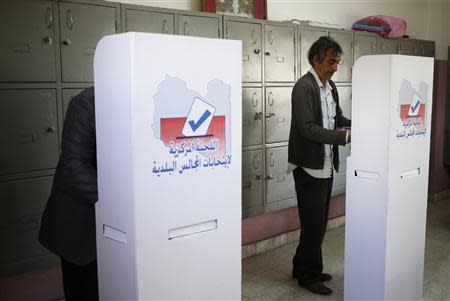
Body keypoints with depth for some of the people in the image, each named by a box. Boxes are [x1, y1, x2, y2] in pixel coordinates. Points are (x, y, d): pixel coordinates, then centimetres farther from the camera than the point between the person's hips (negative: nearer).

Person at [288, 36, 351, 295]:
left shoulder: (331, 87, 10)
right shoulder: (304, 87, -17)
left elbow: (337, 119, 16)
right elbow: (307, 128, -24)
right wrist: (346, 137, -26)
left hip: (326, 165, 9)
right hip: (310, 167, -9)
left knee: (318, 222, 17)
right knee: (314, 224, 2)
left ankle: (302, 268, 32)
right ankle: (309, 275, 19)